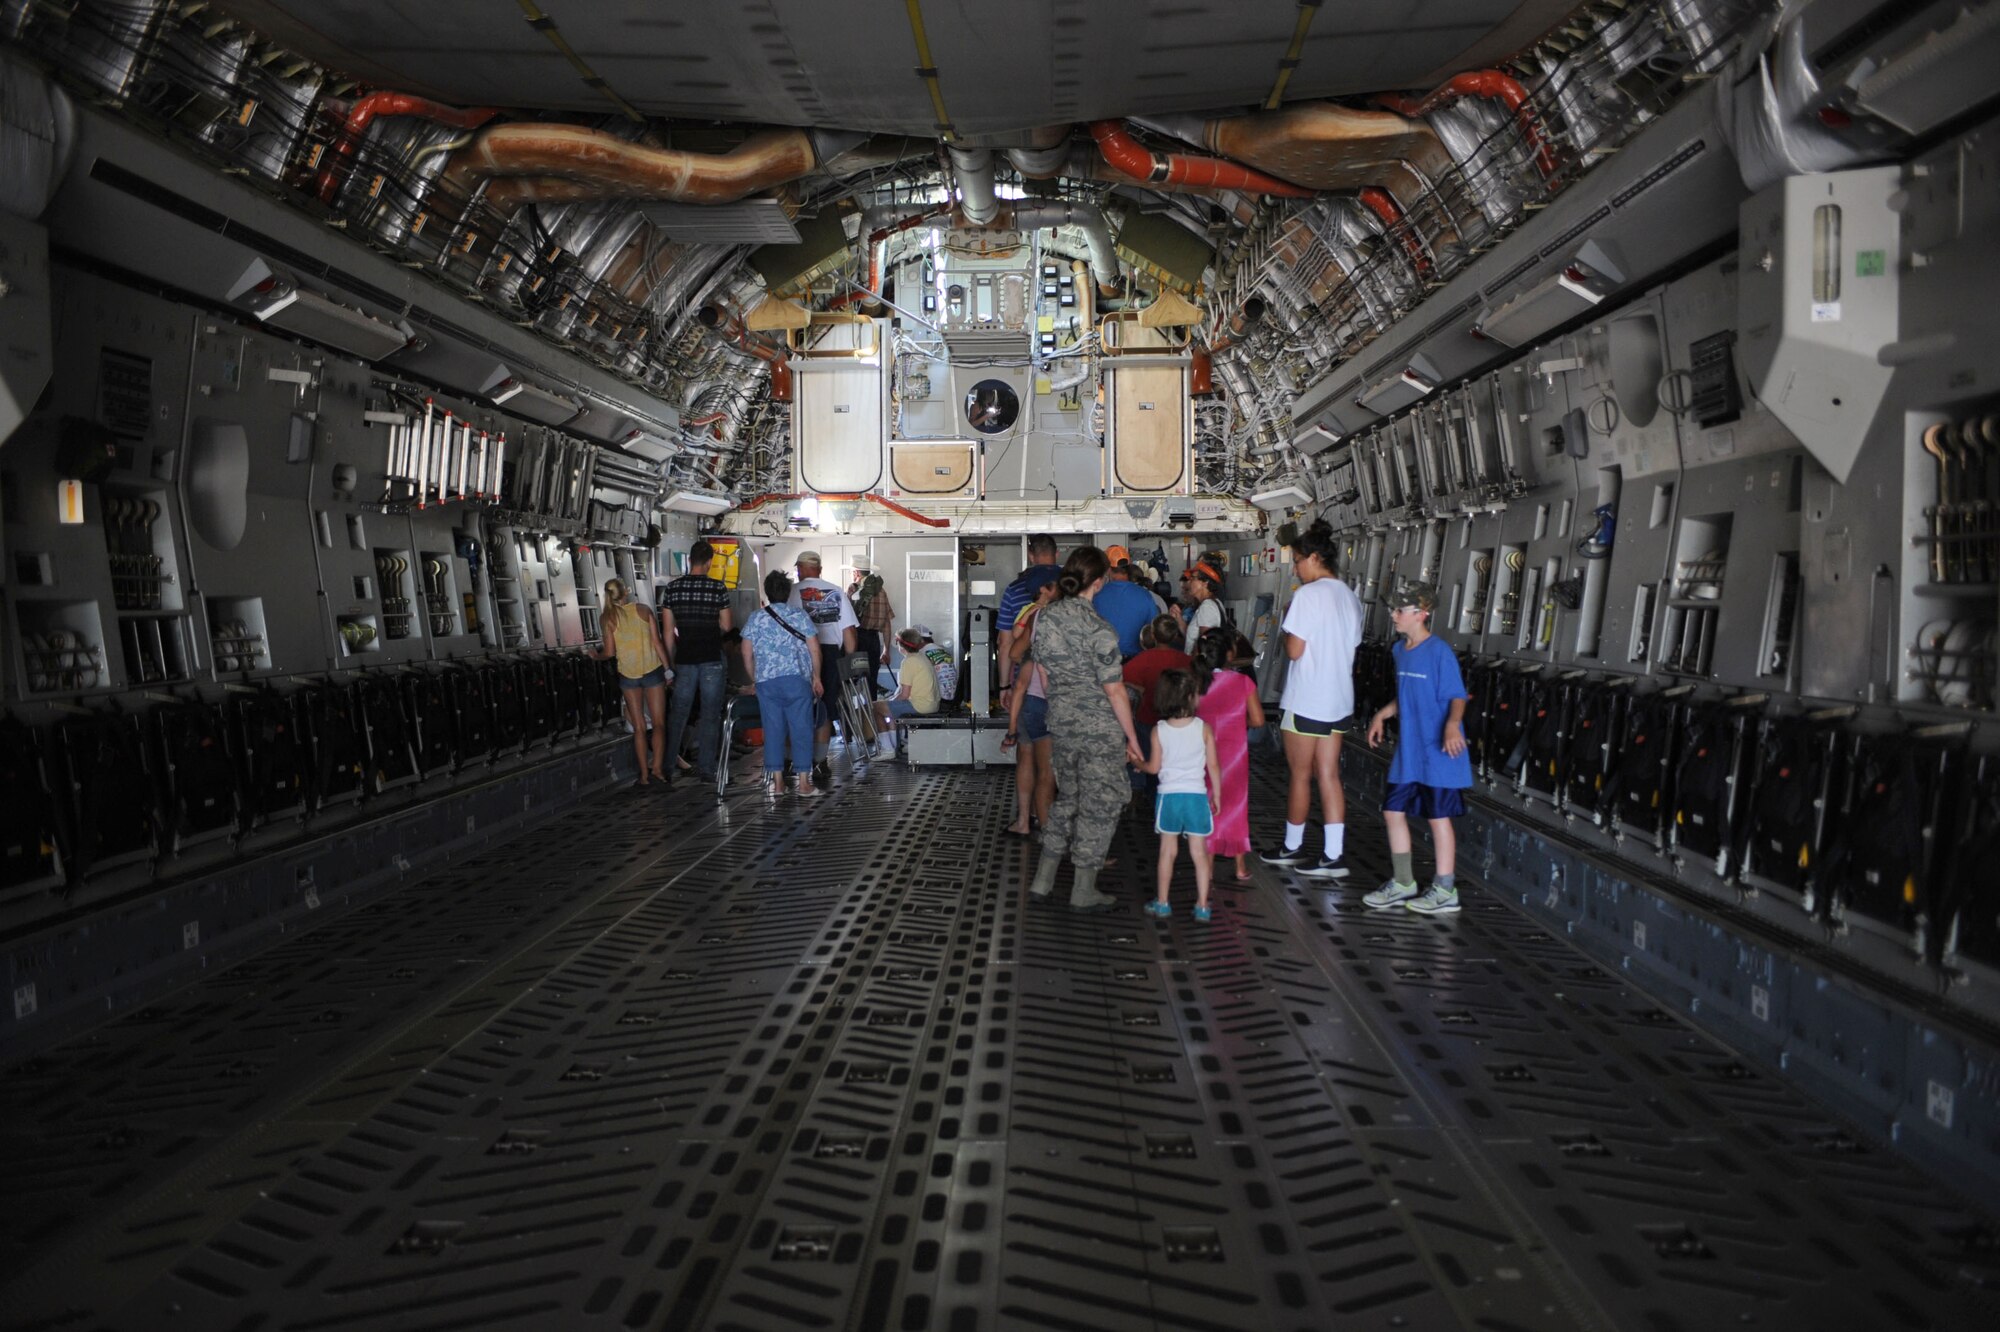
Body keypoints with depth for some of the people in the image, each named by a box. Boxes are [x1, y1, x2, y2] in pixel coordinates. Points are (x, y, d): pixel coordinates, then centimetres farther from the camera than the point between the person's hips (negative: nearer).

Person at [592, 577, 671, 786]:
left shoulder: (607, 617, -3)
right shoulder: (643, 610, 0)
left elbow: (610, 652, -4)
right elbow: (657, 643, -3)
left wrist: (596, 656, 17)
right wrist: (668, 669, 5)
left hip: (628, 675, 0)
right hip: (653, 670, 0)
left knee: (639, 727, 8)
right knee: (659, 723, 7)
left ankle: (644, 775, 9)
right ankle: (656, 768, -1)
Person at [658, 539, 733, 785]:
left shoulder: (671, 588, 2)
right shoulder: (718, 588, -6)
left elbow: (667, 631, 4)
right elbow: (727, 626, -4)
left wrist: (670, 662, 11)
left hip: (684, 659, 3)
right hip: (712, 659, -3)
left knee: (678, 714, 10)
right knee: (710, 714, 3)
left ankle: (668, 767, 13)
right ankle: (705, 769, 3)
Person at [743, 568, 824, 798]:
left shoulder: (755, 620, 8)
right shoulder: (800, 616, 4)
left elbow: (747, 653, 8)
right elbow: (814, 650, 2)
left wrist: (755, 678, 20)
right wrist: (816, 677, 12)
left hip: (766, 682, 2)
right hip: (797, 679, -2)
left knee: (773, 730, 7)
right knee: (801, 729, 2)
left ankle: (777, 782, 8)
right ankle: (804, 782, 1)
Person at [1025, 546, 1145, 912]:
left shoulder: (1044, 616, -1)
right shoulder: (1098, 628, -20)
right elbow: (1114, 690, -16)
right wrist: (1131, 737, -7)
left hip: (1061, 724, 7)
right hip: (1099, 727, -7)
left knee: (1067, 797, 20)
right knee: (1100, 804, 7)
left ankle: (1042, 882, 22)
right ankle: (1084, 892, 15)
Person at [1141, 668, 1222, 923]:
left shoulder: (1159, 730, -5)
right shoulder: (1203, 728, -6)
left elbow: (1154, 767, -1)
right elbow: (1213, 765, -3)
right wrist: (1217, 794, 9)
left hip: (1168, 795, 0)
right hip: (1197, 795, 0)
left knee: (1168, 851, 11)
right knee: (1199, 852, 6)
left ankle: (1162, 903, 18)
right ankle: (1202, 905, 9)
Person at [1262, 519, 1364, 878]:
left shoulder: (1308, 594, -15)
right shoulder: (1350, 597, 10)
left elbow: (1294, 650, -16)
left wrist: (1287, 619, 0)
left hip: (1305, 700, -7)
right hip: (1338, 699, 7)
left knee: (1300, 775, 6)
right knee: (1329, 775, 7)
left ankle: (1292, 847, 19)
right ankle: (1332, 855, 5)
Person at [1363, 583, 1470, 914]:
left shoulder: (1440, 651, -15)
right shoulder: (1400, 650, 10)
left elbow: (1457, 696, -18)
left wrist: (1452, 724, -34)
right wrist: (1381, 715, 19)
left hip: (1437, 751, -8)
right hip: (1408, 750, 8)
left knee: (1438, 816, 1)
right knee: (1393, 810, 11)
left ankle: (1445, 891, 12)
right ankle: (1403, 883, 24)